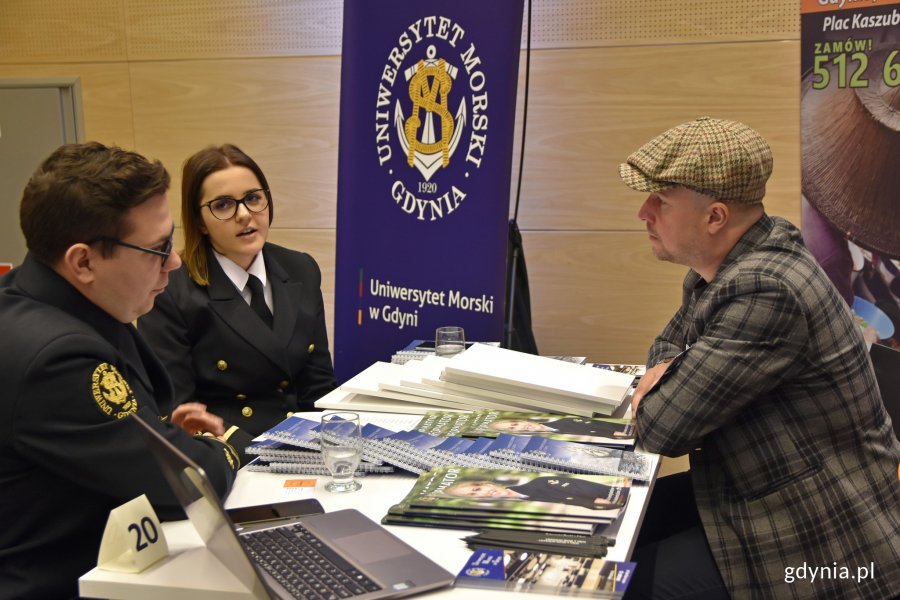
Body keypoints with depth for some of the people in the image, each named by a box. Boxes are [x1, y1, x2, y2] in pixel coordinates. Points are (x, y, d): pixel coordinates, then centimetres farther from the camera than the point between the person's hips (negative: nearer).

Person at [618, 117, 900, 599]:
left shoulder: (766, 292, -30)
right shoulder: (721, 266, 0)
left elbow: (662, 427, -28)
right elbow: (669, 345, 15)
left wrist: (657, 395, -4)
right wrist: (666, 379, -8)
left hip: (824, 546, -9)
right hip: (768, 496, 9)